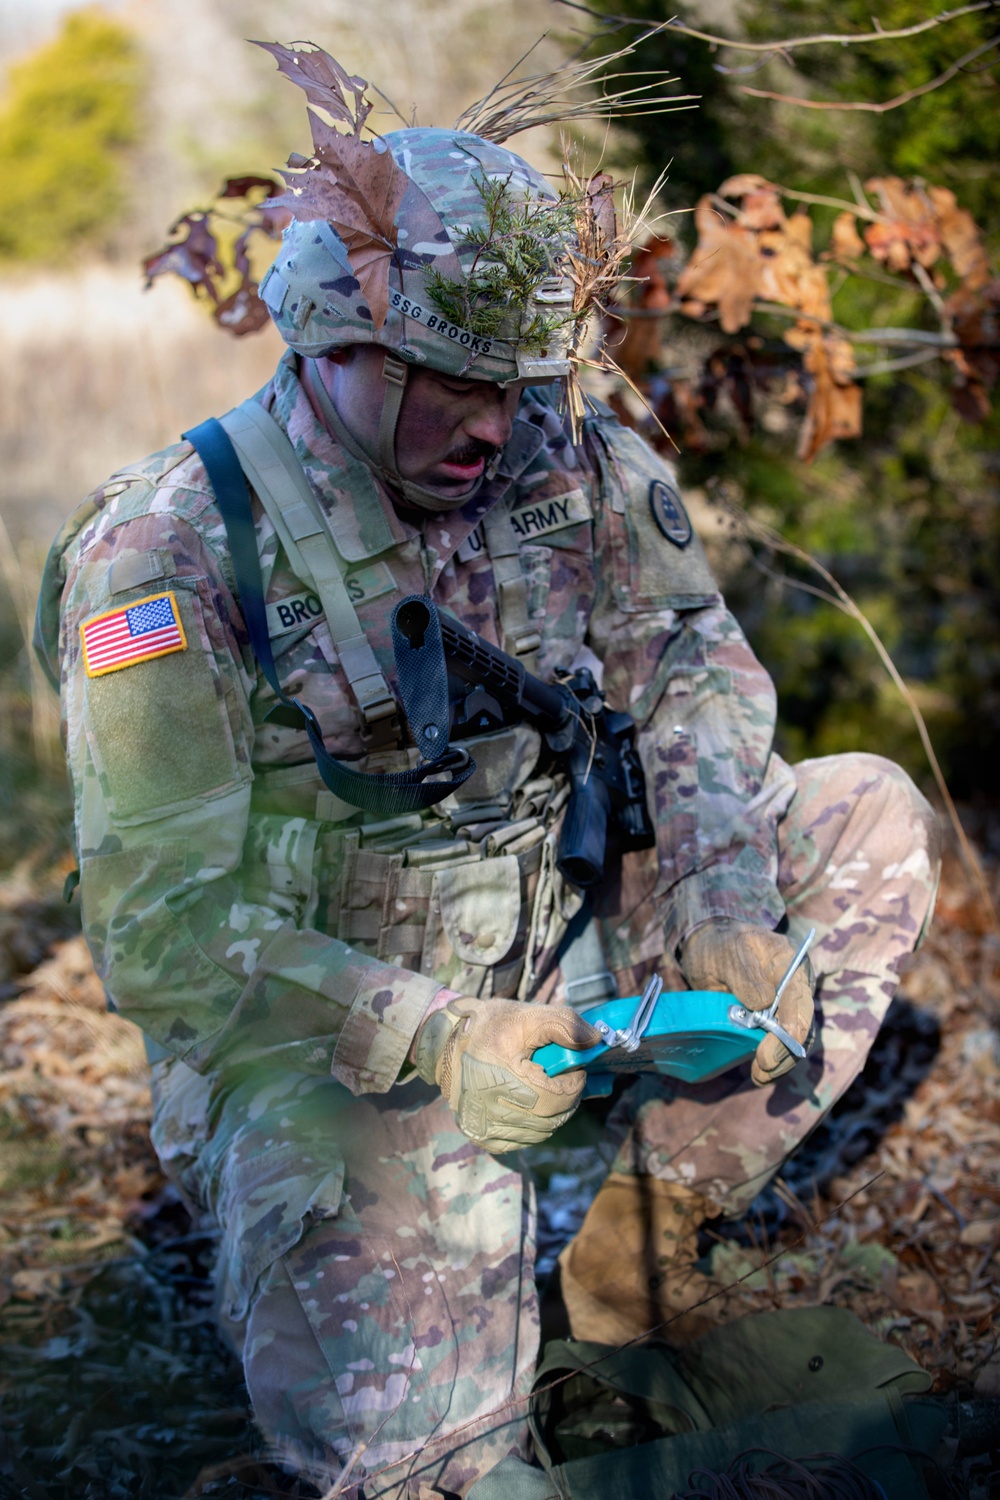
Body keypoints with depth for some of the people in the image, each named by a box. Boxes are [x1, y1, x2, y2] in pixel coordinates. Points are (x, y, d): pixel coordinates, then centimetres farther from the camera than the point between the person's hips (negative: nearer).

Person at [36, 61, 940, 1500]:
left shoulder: (560, 462, -4)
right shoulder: (170, 561, -19)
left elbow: (688, 660, 4)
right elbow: (162, 936, -20)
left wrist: (724, 882, -16)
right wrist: (429, 1040, -31)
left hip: (565, 964, 6)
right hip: (329, 1039, -6)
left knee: (871, 821, -2)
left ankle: (641, 1241, 4)